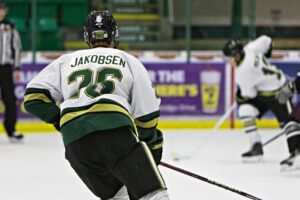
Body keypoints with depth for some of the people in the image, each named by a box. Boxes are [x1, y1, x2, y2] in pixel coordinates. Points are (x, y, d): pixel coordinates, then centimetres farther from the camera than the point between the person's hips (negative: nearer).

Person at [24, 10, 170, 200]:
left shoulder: (66, 61, 27)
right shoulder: (128, 61, 22)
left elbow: (34, 96, 20)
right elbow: (147, 112, 16)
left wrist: (59, 119, 29)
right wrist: (154, 146, 26)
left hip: (74, 140, 4)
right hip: (116, 129, -3)